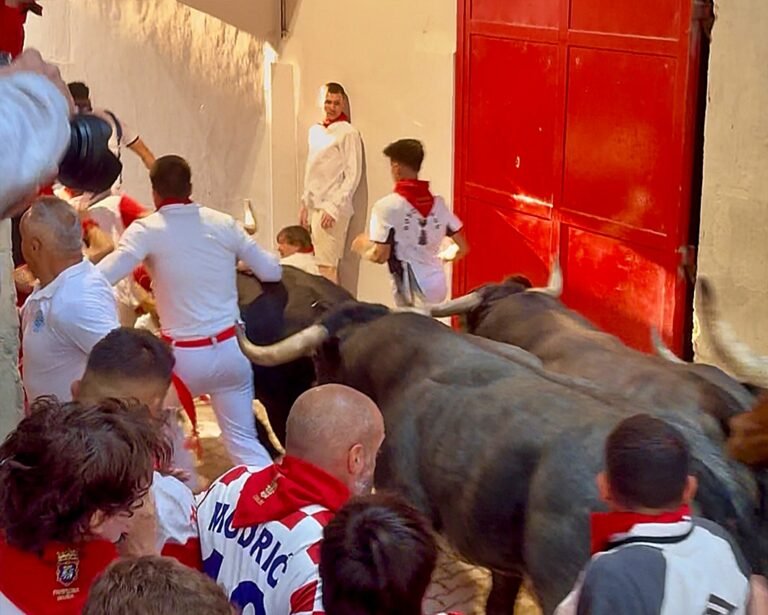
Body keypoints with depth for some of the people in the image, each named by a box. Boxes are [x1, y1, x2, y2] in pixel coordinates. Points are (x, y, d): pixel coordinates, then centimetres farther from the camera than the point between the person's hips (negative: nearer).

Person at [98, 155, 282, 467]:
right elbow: (271, 272, 8)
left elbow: (101, 278, -21)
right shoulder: (223, 223, 1)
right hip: (231, 349, 3)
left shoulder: (147, 230, -10)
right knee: (243, 440, 11)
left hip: (185, 355, -3)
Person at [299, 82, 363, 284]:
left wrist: (334, 208, -16)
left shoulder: (348, 133, -8)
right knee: (321, 263, 9)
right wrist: (305, 203, 15)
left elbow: (353, 175, -12)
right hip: (314, 206, 7)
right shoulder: (315, 131, 14)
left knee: (327, 266, -9)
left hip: (332, 209, -7)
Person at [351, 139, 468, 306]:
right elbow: (463, 248, 8)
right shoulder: (438, 203, 4)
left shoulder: (387, 206, -13)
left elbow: (380, 256, -13)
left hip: (410, 290, -5)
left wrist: (362, 247, 11)